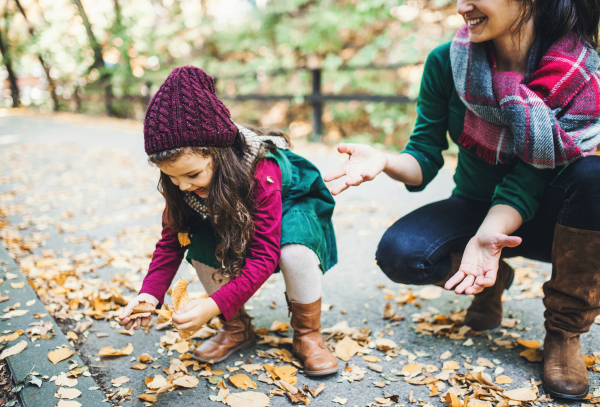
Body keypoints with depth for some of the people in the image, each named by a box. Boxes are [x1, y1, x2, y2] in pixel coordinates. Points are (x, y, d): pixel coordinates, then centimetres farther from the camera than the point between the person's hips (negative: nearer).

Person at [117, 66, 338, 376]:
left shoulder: (261, 172, -39)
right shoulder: (182, 180, -21)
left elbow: (265, 255, -38)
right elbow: (171, 240, -12)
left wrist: (215, 305, -46)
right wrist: (150, 293, -28)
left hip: (292, 207, -4)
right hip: (235, 221, 5)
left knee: (293, 250, -38)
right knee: (201, 249, -26)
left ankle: (308, 335, -11)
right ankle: (237, 328, -1)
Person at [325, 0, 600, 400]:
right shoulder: (447, 62, -13)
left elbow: (528, 180, -24)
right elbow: (425, 160, -12)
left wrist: (489, 235, -42)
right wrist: (385, 161, -34)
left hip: (545, 217, -1)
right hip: (476, 209, 1)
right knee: (399, 253, -28)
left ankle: (565, 330, -14)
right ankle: (490, 283, 6)